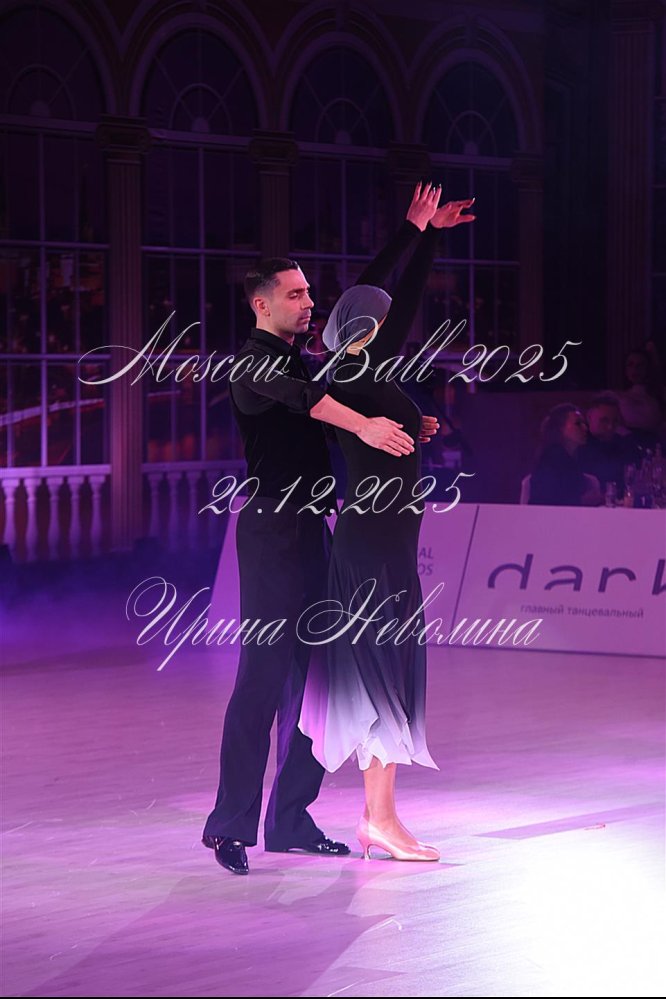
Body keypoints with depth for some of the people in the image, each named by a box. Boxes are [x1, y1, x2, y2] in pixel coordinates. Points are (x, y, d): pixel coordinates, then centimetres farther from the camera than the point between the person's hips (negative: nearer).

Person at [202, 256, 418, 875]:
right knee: (264, 674, -11)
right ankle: (231, 823, -9)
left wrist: (406, 428, 7)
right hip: (271, 531, -9)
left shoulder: (302, 363, 19)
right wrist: (361, 424, -45)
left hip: (312, 531, 9)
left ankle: (290, 820, 13)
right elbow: (293, 396, -30)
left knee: (311, 676, 8)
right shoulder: (254, 363, -9)